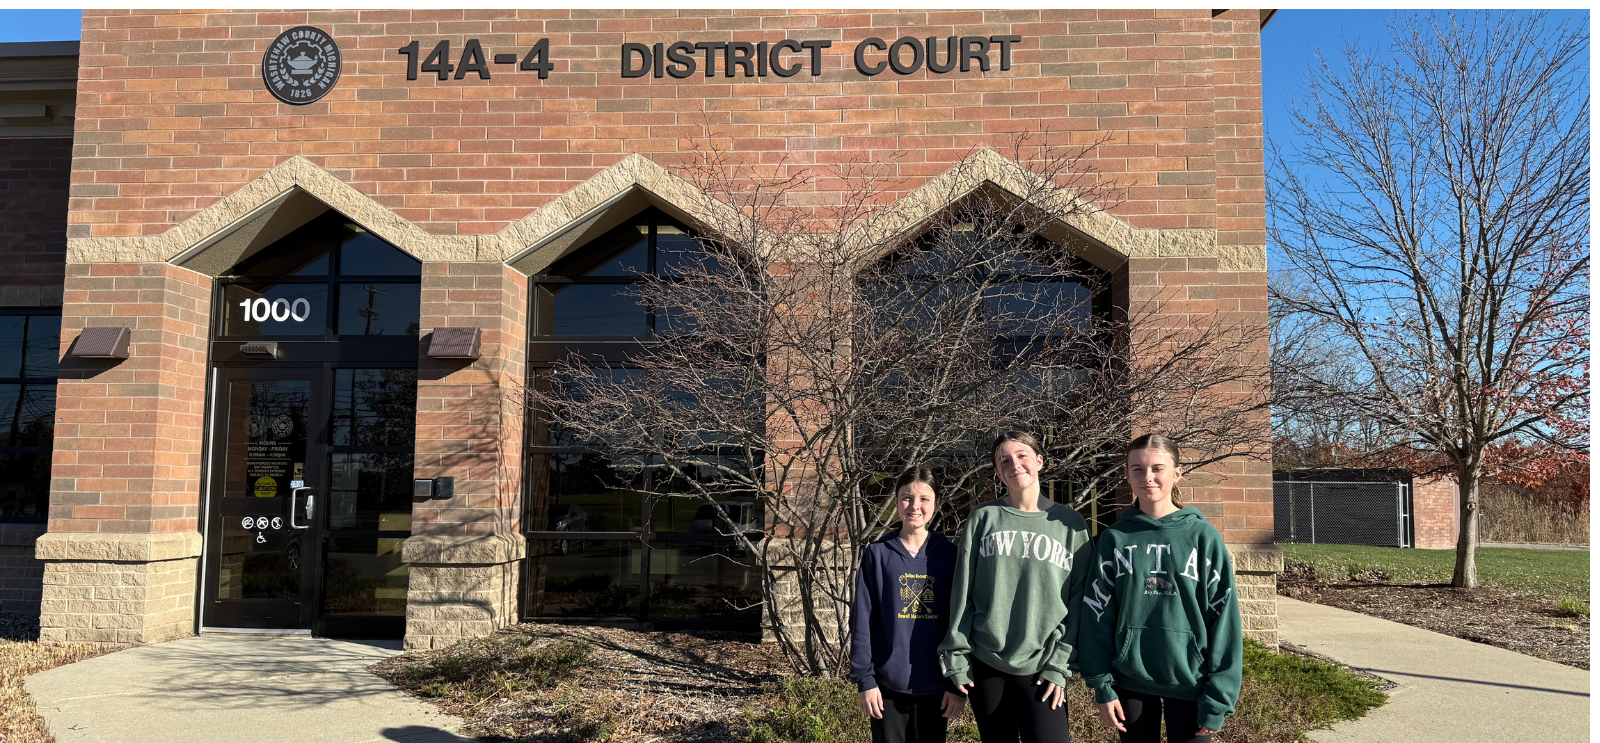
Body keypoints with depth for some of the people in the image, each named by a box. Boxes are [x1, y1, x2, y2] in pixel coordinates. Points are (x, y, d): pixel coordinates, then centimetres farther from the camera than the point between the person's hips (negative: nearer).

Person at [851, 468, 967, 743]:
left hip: (935, 687, 1)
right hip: (889, 685, -1)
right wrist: (865, 679, -5)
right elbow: (862, 620, -1)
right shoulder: (877, 554, -1)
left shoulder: (949, 554, 2)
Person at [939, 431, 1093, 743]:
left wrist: (1061, 664, -6)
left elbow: (1078, 601, 1)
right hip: (985, 664, 1)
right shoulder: (983, 518, 3)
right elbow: (962, 592, 3)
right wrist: (956, 656, -1)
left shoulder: (1070, 524, 2)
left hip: (1042, 668, -1)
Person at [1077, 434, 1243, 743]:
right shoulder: (1115, 539, 0)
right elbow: (1098, 615, 1)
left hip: (1189, 683, -1)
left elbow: (1223, 619, -5)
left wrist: (1217, 700, -8)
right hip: (1130, 683, 1)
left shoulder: (1203, 537, -4)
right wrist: (1102, 687, -4)